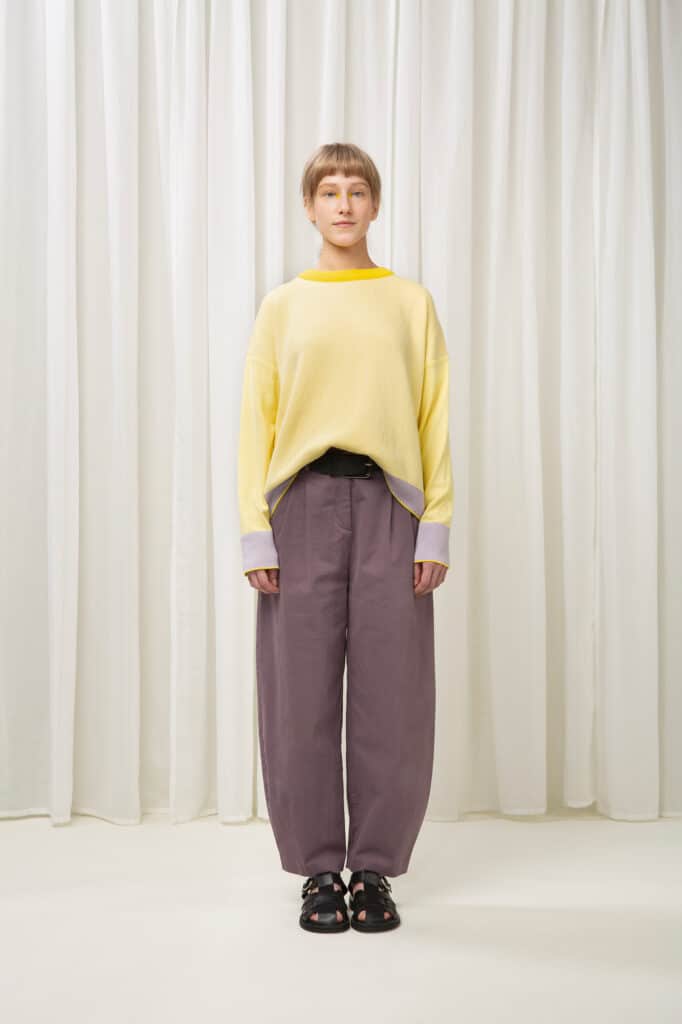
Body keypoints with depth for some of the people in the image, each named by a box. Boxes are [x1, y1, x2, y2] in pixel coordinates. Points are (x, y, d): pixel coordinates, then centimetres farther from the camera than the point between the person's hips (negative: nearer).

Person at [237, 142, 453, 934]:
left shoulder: (412, 303, 11)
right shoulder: (282, 306, 10)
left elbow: (435, 419, 6)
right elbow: (256, 420, 5)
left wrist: (436, 528, -3)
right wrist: (255, 533, -4)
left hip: (388, 504, 0)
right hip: (304, 502, 0)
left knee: (391, 691, 1)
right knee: (303, 691, 1)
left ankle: (375, 868, 15)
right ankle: (319, 869, 14)